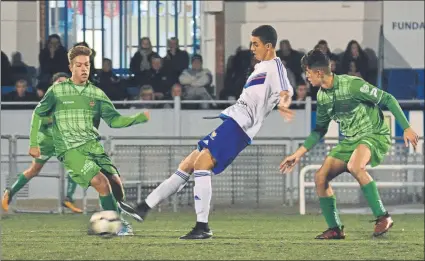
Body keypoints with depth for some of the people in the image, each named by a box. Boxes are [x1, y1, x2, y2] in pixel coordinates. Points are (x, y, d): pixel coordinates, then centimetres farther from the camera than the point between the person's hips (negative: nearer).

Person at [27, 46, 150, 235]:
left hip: (93, 146, 4)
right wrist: (33, 144, 8)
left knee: (115, 181, -14)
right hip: (70, 150, -4)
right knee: (102, 182, -22)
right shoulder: (57, 91, 1)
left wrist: (139, 118, -12)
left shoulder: (97, 93, 10)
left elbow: (114, 120, 4)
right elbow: (38, 113, 11)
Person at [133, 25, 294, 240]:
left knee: (201, 163, -22)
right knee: (186, 166, 10)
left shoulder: (275, 65, -6)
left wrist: (283, 103, -44)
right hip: (231, 120, 10)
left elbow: (286, 91, -26)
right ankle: (144, 208, 14)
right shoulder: (261, 67, 23)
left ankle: (202, 227, -22)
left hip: (239, 125, -10)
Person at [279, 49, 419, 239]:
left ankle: (382, 217, -28)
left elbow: (387, 99, -15)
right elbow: (320, 130, 19)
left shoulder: (351, 85, -21)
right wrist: (299, 154, 14)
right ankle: (335, 229, 8)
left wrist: (407, 128, -19)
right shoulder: (322, 96, 4)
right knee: (320, 177, -3)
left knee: (354, 166, -37)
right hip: (350, 140, 8)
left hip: (375, 135, -8)